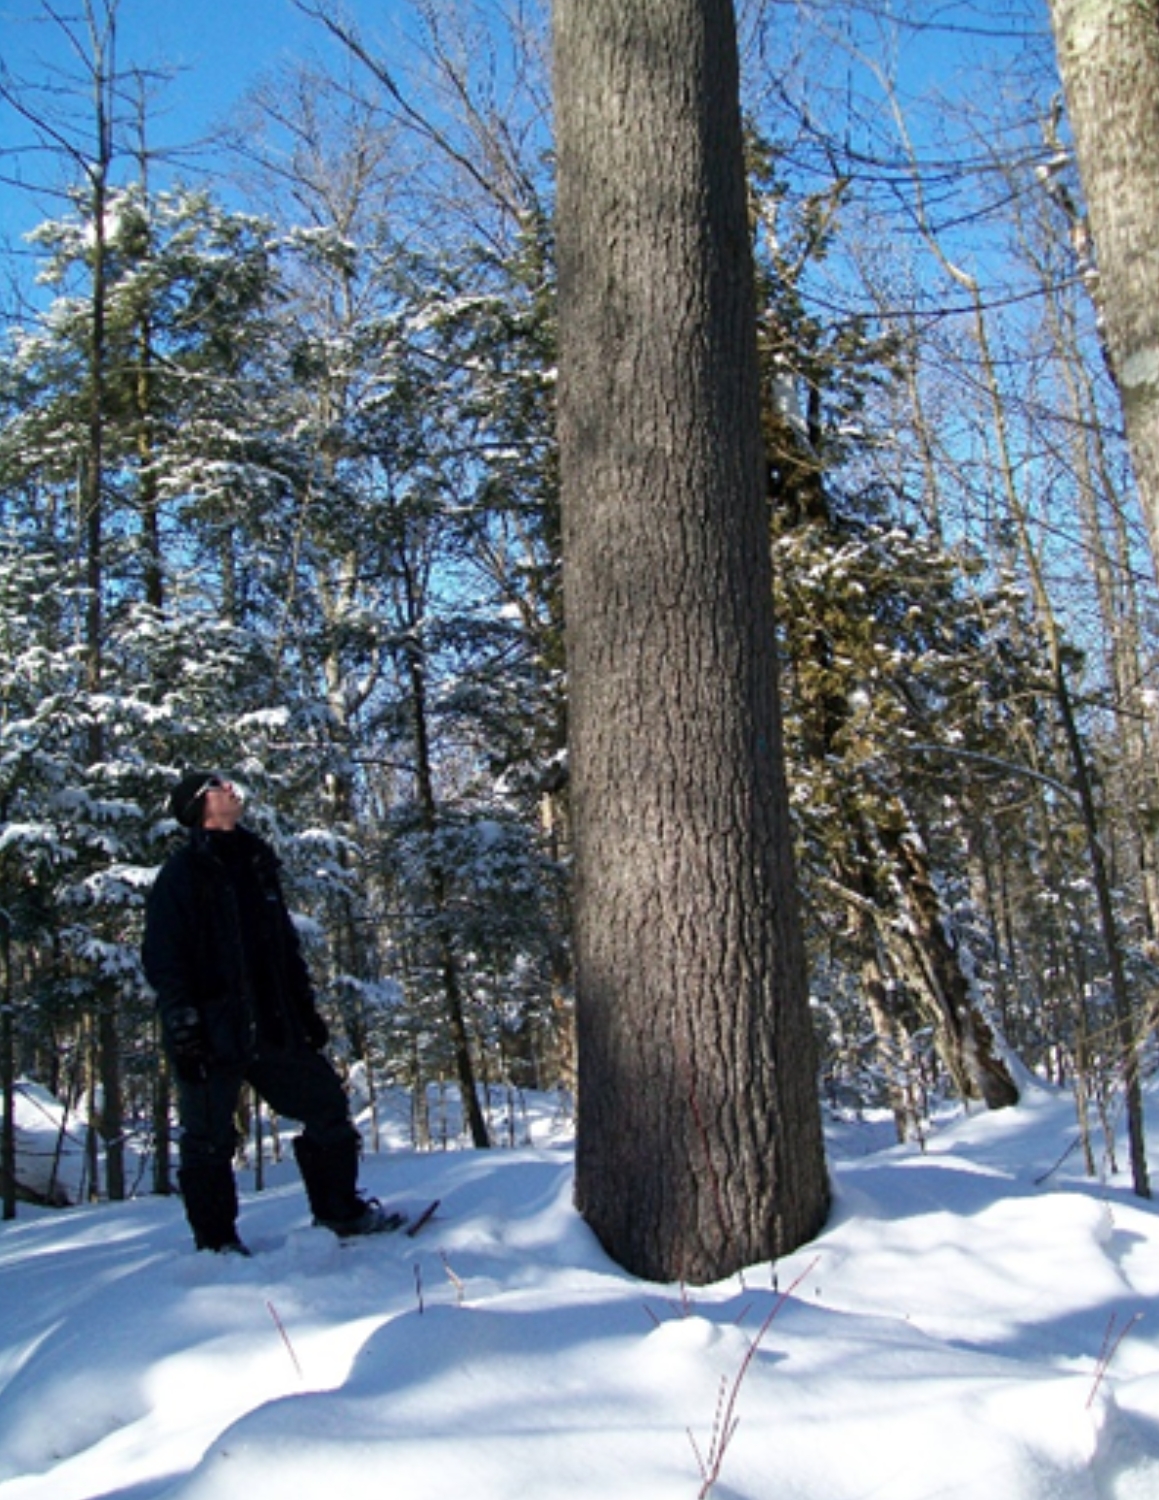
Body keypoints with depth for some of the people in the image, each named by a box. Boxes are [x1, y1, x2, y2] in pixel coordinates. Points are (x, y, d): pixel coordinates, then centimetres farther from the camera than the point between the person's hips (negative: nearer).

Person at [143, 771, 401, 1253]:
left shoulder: (256, 865, 16)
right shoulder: (181, 874, -4)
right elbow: (162, 959, -10)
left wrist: (306, 1008, 16)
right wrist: (181, 1025, -18)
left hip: (273, 1026, 7)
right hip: (213, 1029, -6)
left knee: (327, 1105, 7)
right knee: (208, 1139, 2)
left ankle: (340, 1210, 21)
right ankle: (216, 1241, 17)